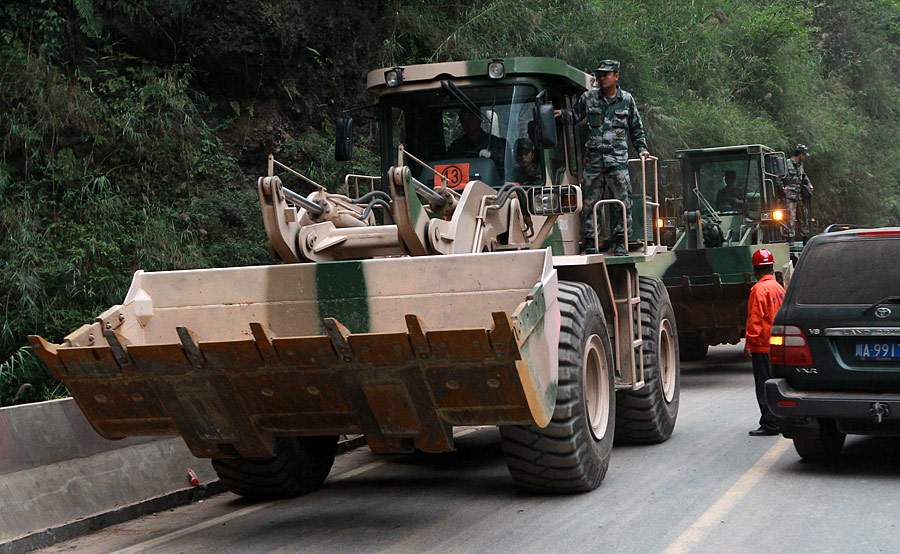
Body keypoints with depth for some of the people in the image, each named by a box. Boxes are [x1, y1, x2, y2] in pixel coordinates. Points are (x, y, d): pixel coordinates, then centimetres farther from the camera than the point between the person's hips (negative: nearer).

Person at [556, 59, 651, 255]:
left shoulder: (626, 100, 9)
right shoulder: (588, 98, 9)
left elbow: (637, 129, 17)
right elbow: (575, 115, 15)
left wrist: (641, 149, 9)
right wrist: (563, 114, -6)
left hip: (617, 159, -1)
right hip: (593, 158, 1)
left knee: (622, 201, -4)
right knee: (590, 200, 1)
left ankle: (621, 241, 3)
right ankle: (589, 241, 8)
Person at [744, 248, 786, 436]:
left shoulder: (759, 289, -14)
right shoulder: (779, 288, 12)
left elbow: (755, 318, -18)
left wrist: (749, 342, -16)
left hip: (763, 346, -8)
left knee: (764, 386, -5)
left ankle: (770, 424, -4)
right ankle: (780, 422, 19)